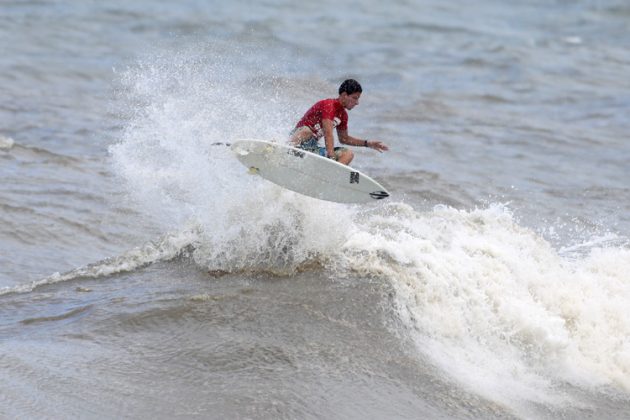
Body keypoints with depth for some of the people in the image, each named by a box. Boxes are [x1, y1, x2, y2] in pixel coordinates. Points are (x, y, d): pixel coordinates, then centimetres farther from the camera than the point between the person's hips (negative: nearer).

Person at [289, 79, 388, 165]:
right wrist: (332, 158, -36)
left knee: (348, 154, -7)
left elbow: (344, 139, 24)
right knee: (306, 131, -41)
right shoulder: (329, 105, -18)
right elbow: (328, 134, -28)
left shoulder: (343, 115, 10)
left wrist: (367, 143, 17)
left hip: (313, 148, 8)